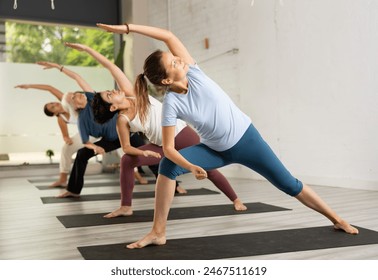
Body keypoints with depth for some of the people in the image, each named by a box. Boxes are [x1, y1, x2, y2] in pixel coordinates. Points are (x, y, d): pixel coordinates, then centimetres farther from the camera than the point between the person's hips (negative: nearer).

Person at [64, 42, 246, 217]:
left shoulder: (130, 93, -12)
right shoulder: (122, 120, -11)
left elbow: (111, 67, -12)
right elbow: (126, 147, -7)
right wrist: (143, 152, -26)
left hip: (182, 135, -1)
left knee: (207, 170, 3)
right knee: (126, 161, -12)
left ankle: (236, 200, 22)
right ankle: (126, 207, -3)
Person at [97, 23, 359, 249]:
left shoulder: (192, 71, -17)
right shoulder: (171, 103, -21)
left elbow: (168, 35, -19)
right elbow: (168, 148, -22)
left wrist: (127, 27, -24)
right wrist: (191, 166, -40)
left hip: (245, 137, 1)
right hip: (216, 150, -1)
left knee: (289, 184, 6)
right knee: (167, 165, -23)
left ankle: (336, 219, 24)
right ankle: (158, 232, -14)